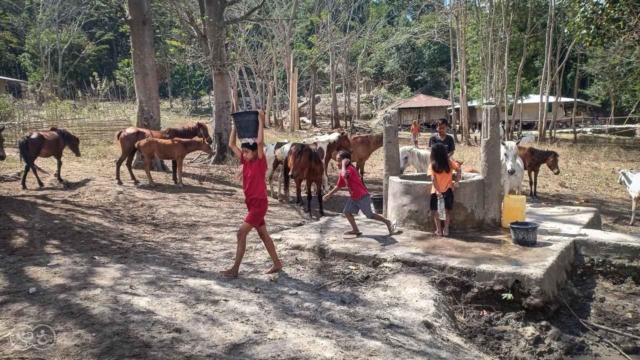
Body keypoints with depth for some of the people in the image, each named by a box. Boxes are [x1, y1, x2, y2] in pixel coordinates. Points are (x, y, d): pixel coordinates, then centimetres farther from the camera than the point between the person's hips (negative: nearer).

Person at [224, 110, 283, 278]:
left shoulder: (260, 162, -12)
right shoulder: (245, 161, 6)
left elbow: (260, 141, -26)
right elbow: (231, 144, 9)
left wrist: (261, 121, -20)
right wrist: (236, 124, 5)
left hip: (259, 203, -8)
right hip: (251, 203, 8)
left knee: (241, 233, -11)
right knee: (263, 234, 14)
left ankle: (235, 268, -5)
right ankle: (277, 264, 25)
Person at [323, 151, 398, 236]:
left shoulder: (350, 168, -19)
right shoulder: (344, 171, 9)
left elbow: (344, 175, -45)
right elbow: (339, 186, 19)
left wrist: (343, 165, -30)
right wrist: (329, 194, 18)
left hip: (363, 197, -9)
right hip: (353, 197, 9)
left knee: (370, 215, 1)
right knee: (347, 212, 2)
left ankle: (387, 222, 17)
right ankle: (355, 230, 10)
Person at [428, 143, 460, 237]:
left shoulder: (432, 165, -7)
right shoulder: (449, 162, 0)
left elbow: (433, 179, -13)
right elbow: (458, 171, -6)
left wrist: (437, 191, -15)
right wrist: (456, 181, 0)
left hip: (436, 191, -2)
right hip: (448, 190, 2)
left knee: (436, 211, 10)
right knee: (447, 211, 11)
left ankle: (439, 230, 11)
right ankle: (446, 230, 11)